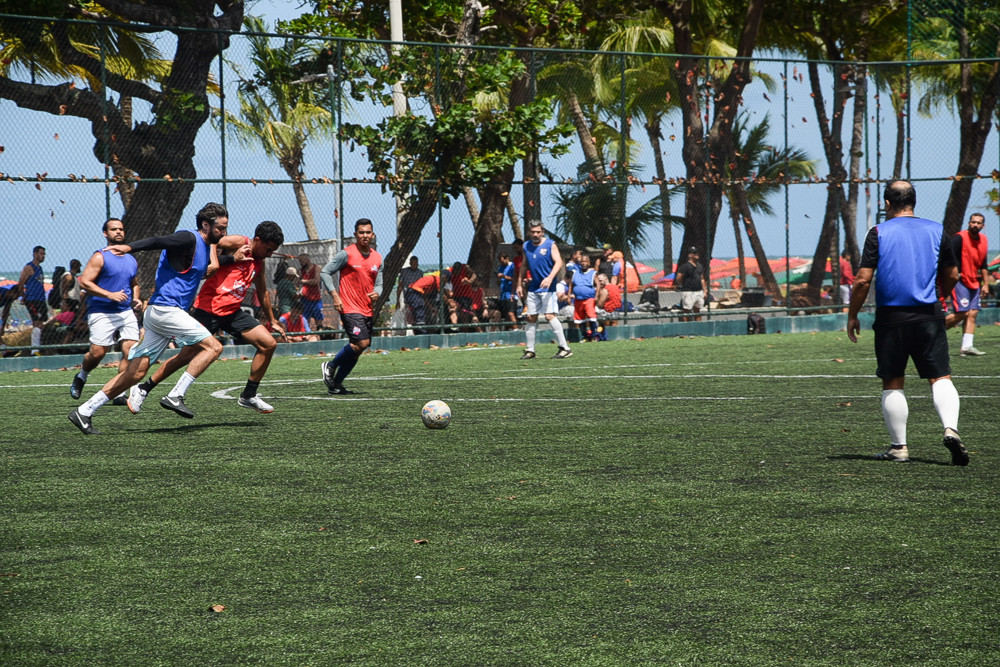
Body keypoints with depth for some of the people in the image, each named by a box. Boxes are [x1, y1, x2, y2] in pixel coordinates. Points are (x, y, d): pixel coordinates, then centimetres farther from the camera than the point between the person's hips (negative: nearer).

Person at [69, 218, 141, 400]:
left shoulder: (132, 260, 16)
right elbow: (84, 281, -12)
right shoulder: (100, 257, -4)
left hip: (126, 312, 5)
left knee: (130, 350, -10)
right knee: (97, 352, -7)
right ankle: (80, 377, 24)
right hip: (101, 313, -5)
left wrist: (136, 298, 10)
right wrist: (110, 294, -19)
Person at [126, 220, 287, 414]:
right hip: (209, 309, -7)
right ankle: (142, 389, 6)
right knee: (187, 355, -9)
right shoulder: (237, 243, -8)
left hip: (233, 311, 7)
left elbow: (263, 293, 28)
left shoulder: (258, 263, 14)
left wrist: (272, 320, 35)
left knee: (268, 344, -3)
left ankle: (249, 396, 7)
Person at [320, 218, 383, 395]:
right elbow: (325, 272, -5)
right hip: (350, 308, -7)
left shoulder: (377, 258, 11)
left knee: (355, 350, 7)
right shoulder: (347, 254, -7)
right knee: (361, 343, -21)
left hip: (367, 310, 7)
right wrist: (334, 295, -15)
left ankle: (336, 385, 17)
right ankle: (330, 366, -1)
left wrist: (376, 293, -8)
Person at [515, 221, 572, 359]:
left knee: (550, 315, -15)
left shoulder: (550, 245, -5)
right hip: (533, 288, 6)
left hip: (548, 287, -6)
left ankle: (565, 348, -14)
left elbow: (558, 262, -14)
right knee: (530, 317, 5)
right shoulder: (526, 246, 11)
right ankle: (530, 350, 13)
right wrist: (520, 285, 17)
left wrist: (550, 278, -28)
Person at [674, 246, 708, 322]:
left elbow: (702, 279, 19)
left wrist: (705, 291, 15)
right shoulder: (685, 266, -11)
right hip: (688, 292, -8)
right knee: (686, 312, -5)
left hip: (699, 291, 8)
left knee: (697, 311, 13)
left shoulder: (700, 266, 14)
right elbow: (678, 278, -12)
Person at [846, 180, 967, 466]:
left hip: (891, 317, -2)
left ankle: (898, 446, 9)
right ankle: (951, 429, -21)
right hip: (929, 314, 2)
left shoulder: (879, 233, -3)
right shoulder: (936, 230, 7)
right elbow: (952, 276, 14)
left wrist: (852, 316, 3)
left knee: (892, 383, 7)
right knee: (940, 377, 2)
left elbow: (863, 280, -8)